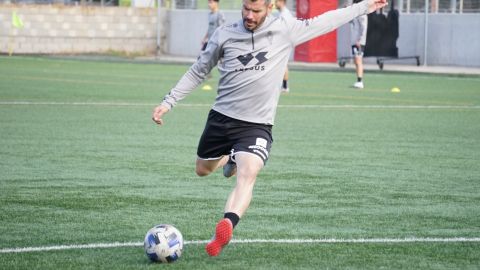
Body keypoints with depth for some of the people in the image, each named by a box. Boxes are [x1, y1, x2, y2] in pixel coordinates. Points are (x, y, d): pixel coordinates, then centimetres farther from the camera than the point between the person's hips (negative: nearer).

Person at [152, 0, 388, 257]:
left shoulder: (285, 30, -3)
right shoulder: (225, 35, -1)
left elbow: (322, 22, 8)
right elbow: (197, 72, 9)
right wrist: (168, 102, 5)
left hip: (257, 125, -3)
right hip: (221, 118, 3)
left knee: (247, 175, -27)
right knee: (202, 170, 19)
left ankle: (226, 227, -44)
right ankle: (230, 158, 52)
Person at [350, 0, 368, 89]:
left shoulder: (361, 15, -11)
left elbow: (363, 28, -18)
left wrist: (359, 40, -23)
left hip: (359, 42, -10)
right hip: (354, 41, 10)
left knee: (358, 61, -15)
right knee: (356, 61, 13)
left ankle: (360, 81, -20)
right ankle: (359, 81, 18)